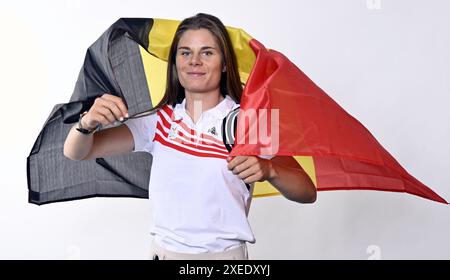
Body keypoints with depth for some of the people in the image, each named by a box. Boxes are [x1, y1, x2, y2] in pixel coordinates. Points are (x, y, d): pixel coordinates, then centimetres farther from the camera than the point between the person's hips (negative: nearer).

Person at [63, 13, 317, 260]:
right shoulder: (158, 120, -1)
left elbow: (307, 193, -15)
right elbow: (76, 153, -5)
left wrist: (268, 170, -35)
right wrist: (88, 123, -27)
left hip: (225, 253, -2)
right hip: (164, 251, 3)